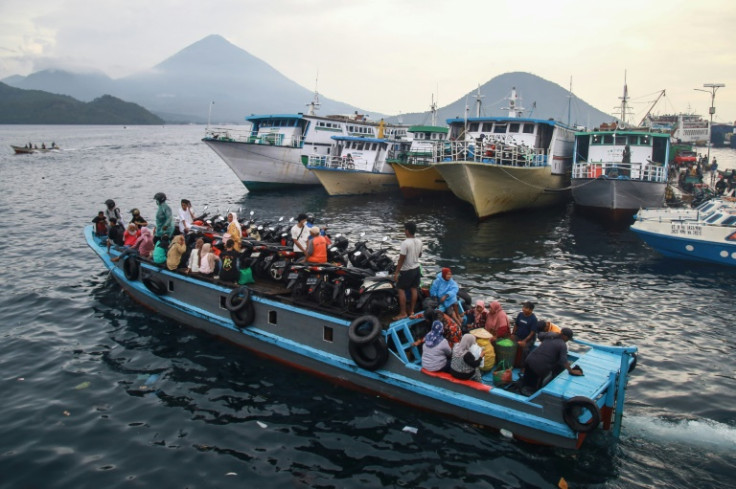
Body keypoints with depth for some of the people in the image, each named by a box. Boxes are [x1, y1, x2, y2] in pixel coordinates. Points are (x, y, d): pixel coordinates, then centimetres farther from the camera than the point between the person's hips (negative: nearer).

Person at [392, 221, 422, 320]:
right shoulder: (419, 241, -1)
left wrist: (396, 272, -15)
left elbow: (401, 259, -21)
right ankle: (411, 310, 22)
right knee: (413, 289, 13)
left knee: (401, 290, 2)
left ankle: (403, 313, 3)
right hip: (416, 268, 7)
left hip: (407, 270, -7)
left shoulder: (405, 243, -23)